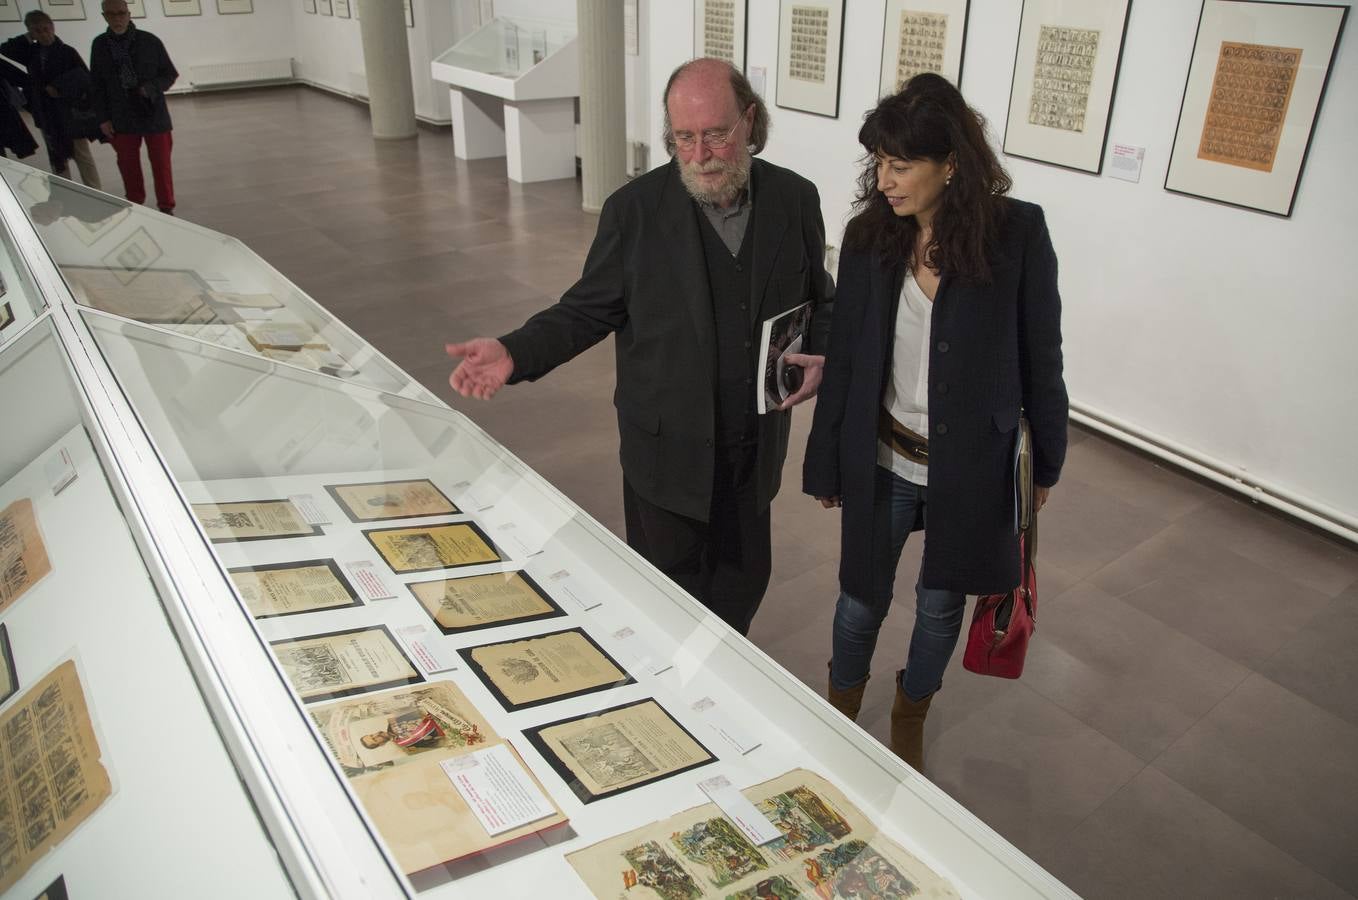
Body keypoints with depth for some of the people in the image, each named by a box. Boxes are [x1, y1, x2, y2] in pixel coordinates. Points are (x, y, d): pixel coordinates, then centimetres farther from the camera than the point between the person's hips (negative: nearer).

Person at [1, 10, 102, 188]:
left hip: (70, 112, -5)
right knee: (57, 157, 11)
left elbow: (85, 78, -13)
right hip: (45, 113, 5)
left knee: (83, 155, 0)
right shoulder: (31, 52, 6)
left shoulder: (67, 52, -9)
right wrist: (27, 39, -4)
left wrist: (60, 88, -17)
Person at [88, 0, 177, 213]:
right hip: (122, 119, 2)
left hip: (154, 115, -2)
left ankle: (166, 207, 19)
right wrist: (103, 118, 1)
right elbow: (97, 85, 6)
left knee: (161, 163, 6)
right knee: (128, 164, 10)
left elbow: (170, 74, 1)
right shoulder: (99, 45, 0)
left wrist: (150, 88, -17)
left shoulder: (150, 41, -7)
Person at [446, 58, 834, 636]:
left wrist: (823, 356, -12)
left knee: (744, 577, 20)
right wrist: (514, 353, -22)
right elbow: (589, 309, -6)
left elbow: (819, 300, 9)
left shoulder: (795, 199, -4)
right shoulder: (634, 209, -12)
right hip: (668, 446, -3)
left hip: (756, 444, 3)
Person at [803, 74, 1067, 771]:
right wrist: (825, 463, 3)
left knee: (940, 604, 18)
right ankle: (840, 716, 44)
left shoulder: (1017, 234, -14)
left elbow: (1040, 356, -5)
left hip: (972, 463, -1)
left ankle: (909, 722, 46)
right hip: (882, 458, 1)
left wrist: (1045, 462, 2)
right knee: (861, 598, 15)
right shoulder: (869, 236, -8)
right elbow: (845, 358, -1)